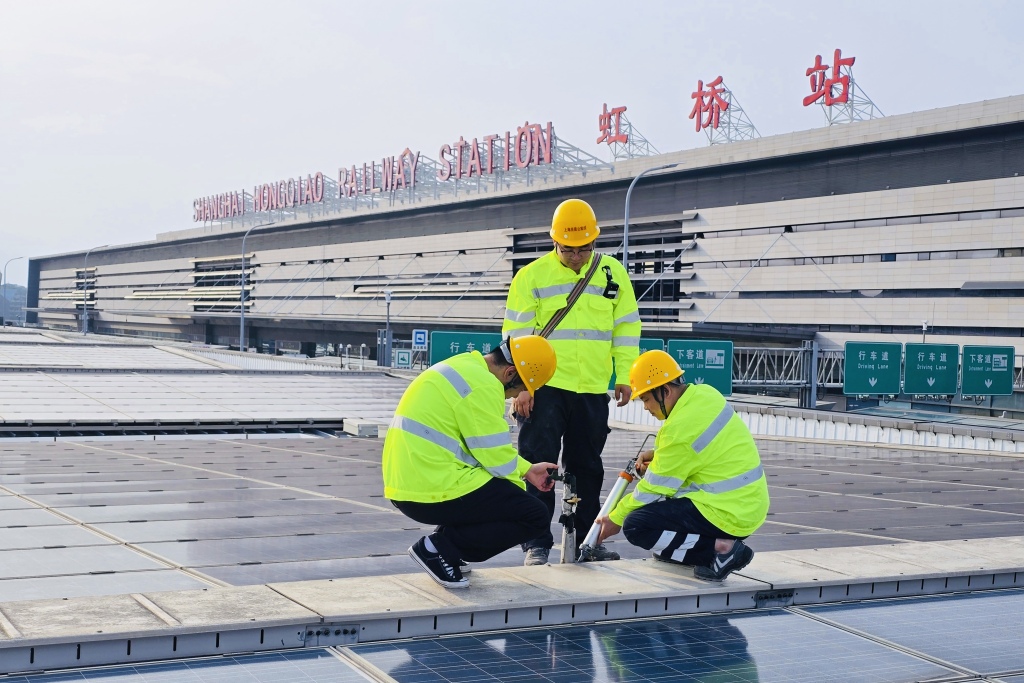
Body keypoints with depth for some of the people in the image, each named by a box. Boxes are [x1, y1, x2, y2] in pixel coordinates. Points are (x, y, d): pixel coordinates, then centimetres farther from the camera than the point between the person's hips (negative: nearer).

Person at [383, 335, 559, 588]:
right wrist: (517, 488, 6)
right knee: (535, 515, -2)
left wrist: (527, 469, 24)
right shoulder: (482, 385, -16)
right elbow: (495, 456, -13)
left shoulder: (464, 368, 16)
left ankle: (445, 542, 15)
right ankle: (440, 547, -5)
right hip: (435, 492, -10)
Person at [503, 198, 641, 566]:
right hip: (544, 387, -3)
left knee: (587, 467, 12)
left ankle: (587, 538, 24)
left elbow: (626, 327, 10)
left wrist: (625, 376, 5)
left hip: (593, 390, 3)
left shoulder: (613, 273, 4)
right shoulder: (532, 276, -4)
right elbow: (517, 335, -4)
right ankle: (537, 543, 5)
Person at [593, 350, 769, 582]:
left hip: (729, 514, -10)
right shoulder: (705, 393, 2)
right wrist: (657, 455, 10)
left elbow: (654, 489, -12)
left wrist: (616, 518, 2)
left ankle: (720, 549, -13)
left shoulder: (681, 427, -22)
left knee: (635, 526, -13)